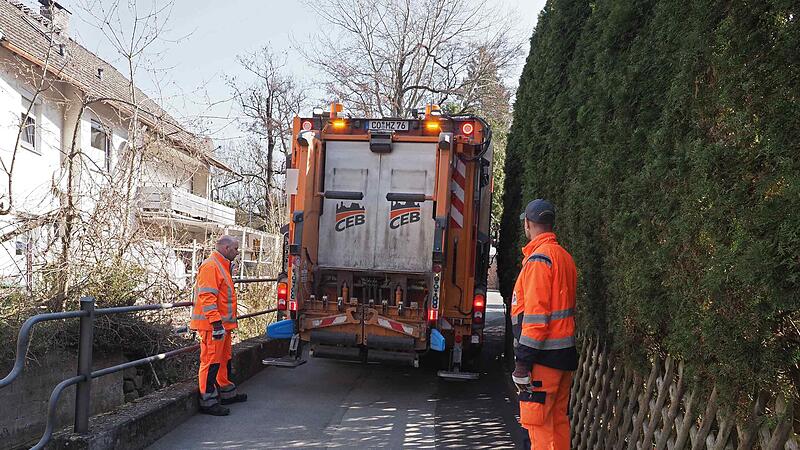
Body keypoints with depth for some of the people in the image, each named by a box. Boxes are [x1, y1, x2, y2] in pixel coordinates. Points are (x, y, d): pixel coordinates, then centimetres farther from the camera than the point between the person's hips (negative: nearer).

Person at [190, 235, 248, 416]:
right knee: (211, 362, -6)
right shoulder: (210, 266, -15)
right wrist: (216, 323, -26)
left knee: (224, 360, 19)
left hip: (222, 324, 11)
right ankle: (208, 401, 0)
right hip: (212, 325, -11)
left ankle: (227, 393, 31)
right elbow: (207, 297, -22)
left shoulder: (222, 266, 19)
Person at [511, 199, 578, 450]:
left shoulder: (539, 258, -14)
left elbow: (535, 314, -20)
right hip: (564, 353, 10)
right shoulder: (565, 257, 15)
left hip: (543, 356, -10)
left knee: (537, 422, -5)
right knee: (558, 420, 15)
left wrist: (522, 361, -18)